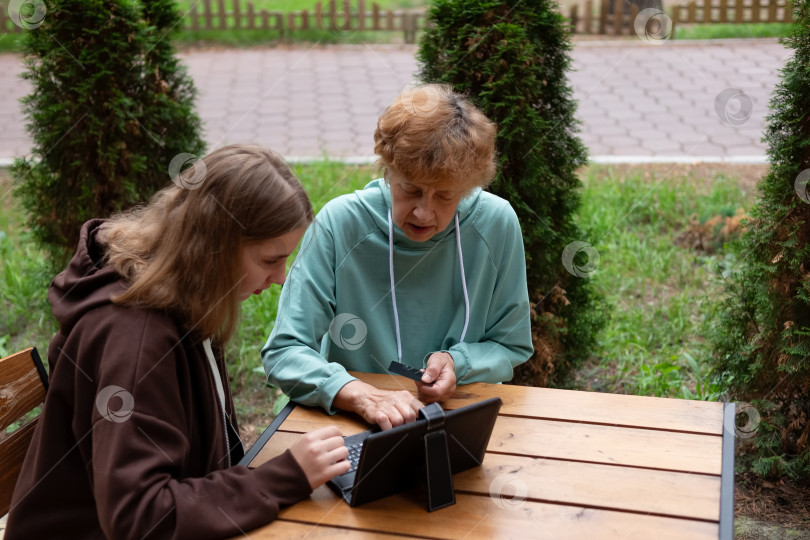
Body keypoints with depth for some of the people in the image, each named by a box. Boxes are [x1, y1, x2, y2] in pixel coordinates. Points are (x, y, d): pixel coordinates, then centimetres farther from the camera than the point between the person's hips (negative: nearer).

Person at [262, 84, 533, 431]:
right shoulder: (340, 224, -13)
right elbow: (283, 351, -14)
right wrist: (360, 395, -30)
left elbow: (511, 347, 6)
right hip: (352, 426, 0)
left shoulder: (497, 224, -8)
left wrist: (457, 361, -14)